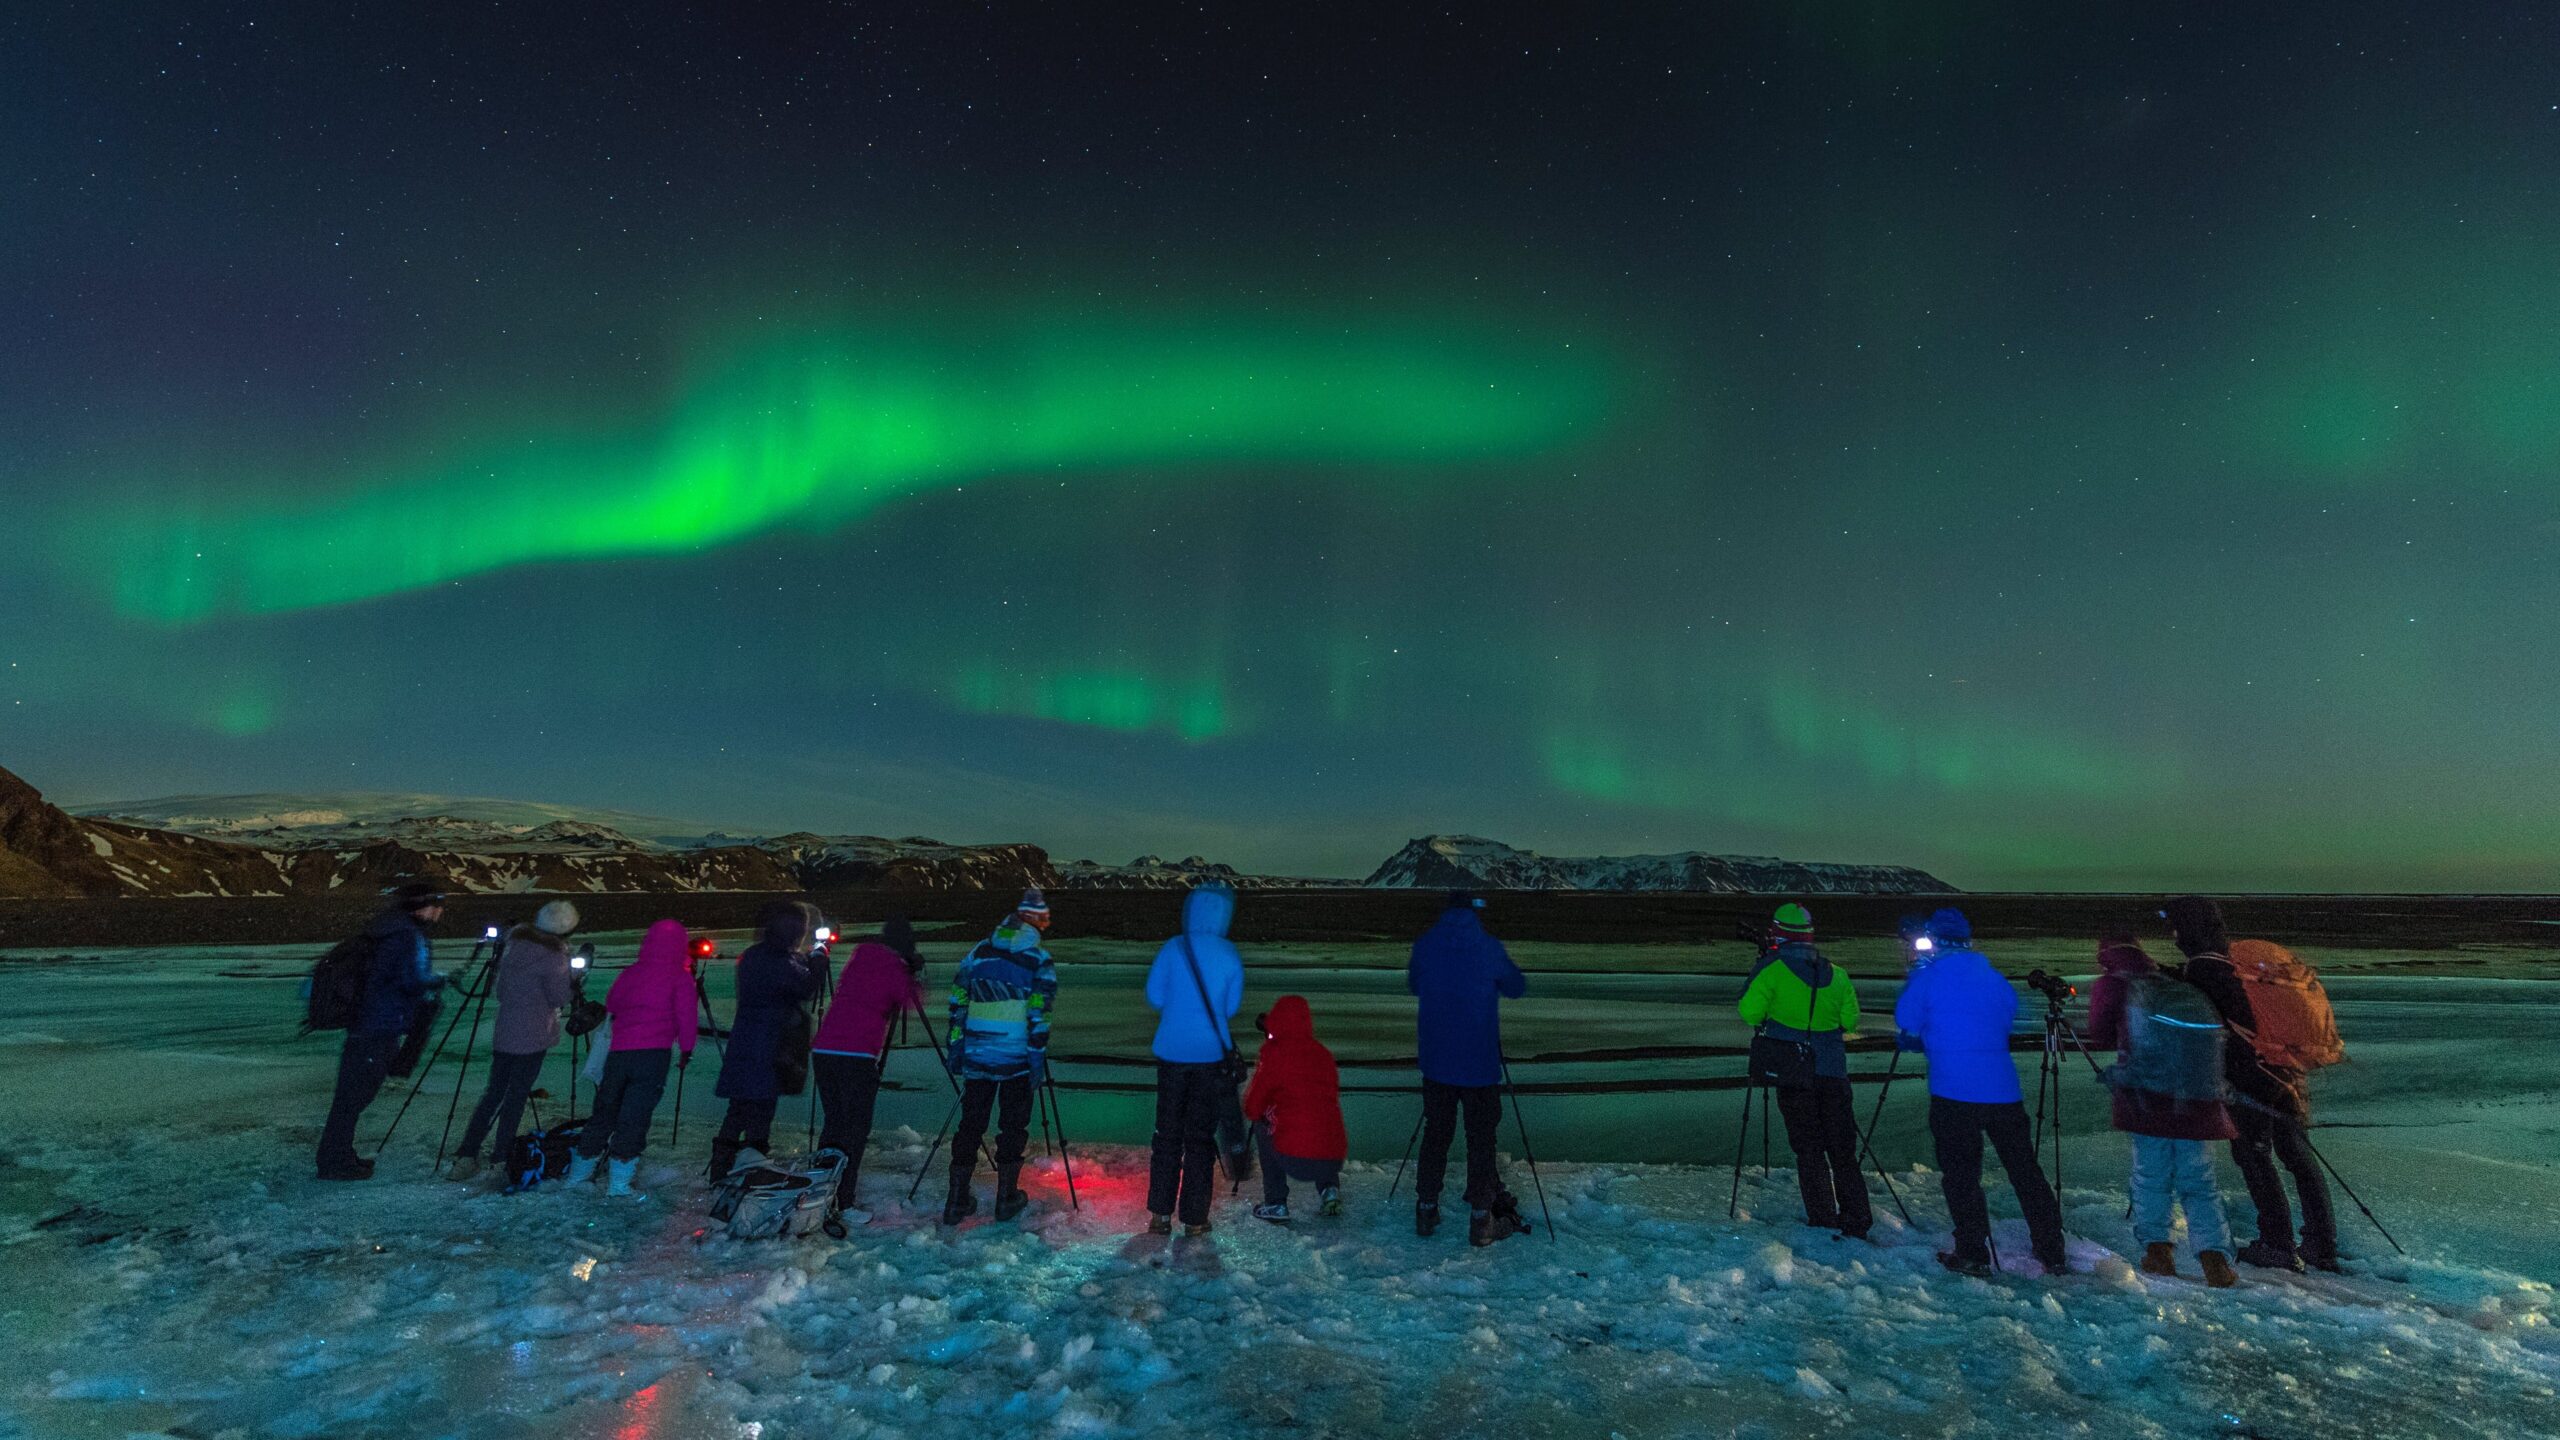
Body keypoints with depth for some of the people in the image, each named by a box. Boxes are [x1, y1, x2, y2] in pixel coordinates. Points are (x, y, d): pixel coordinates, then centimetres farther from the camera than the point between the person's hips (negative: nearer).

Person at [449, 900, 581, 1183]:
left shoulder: (513, 943, 5)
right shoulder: (552, 957, -16)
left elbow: (499, 987, 16)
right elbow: (560, 998, -9)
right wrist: (570, 973, 4)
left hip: (503, 1032, 6)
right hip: (532, 1037, -6)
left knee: (493, 1093, 12)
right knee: (516, 1095, 2)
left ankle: (466, 1157, 9)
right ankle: (500, 1160, 4)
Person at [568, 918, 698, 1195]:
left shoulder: (630, 973, 12)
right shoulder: (680, 976, -2)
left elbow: (610, 1005, 20)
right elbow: (687, 1015, -7)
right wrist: (686, 1048, 3)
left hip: (617, 1053, 5)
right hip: (653, 1054, -5)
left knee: (604, 1112, 17)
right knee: (634, 1118, -2)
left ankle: (579, 1174, 27)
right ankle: (619, 1181, -4)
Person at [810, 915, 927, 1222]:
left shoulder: (858, 957, 14)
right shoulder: (893, 969, -4)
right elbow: (914, 1003, 8)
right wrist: (915, 975, 23)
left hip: (822, 1050, 7)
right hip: (857, 1056, -7)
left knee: (833, 1123, 16)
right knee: (855, 1128, -1)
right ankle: (843, 1203, -4)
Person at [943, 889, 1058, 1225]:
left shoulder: (979, 952, 8)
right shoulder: (1039, 961, -6)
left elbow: (957, 1002, 9)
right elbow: (1038, 1014, -12)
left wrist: (956, 1047, 15)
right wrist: (1038, 1057, -7)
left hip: (976, 1056, 4)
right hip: (1016, 1059, -3)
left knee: (970, 1124, 12)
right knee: (1013, 1126, 10)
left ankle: (957, 1200, 15)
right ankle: (1007, 1197, 15)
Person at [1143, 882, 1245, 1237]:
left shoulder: (1173, 949, -7)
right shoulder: (1231, 956, -4)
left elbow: (1154, 997, -2)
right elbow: (1230, 1008, 2)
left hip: (1172, 1052, 0)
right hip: (1211, 1055, 0)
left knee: (1167, 1132, 13)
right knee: (1201, 1136, 9)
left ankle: (1160, 1215, 16)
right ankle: (1195, 1220, 14)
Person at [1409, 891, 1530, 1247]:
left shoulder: (1425, 945, -2)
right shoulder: (1489, 947, -11)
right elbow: (1517, 988, 4)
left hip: (1435, 1060, 3)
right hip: (1479, 1063, -3)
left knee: (1435, 1133, 14)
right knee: (1481, 1137, 7)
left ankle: (1426, 1211, 21)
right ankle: (1481, 1220, 11)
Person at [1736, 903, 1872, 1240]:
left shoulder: (1773, 970, -10)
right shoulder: (1835, 973, 3)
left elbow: (1749, 1013, -10)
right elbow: (1850, 1021, 9)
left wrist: (1759, 968, 3)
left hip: (1792, 1073, -3)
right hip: (1833, 1072, 3)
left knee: (1808, 1149, 6)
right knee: (1842, 1149, 13)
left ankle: (1824, 1220, 7)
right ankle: (1856, 1220, 14)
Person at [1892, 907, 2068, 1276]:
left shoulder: (1927, 977, -5)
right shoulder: (1993, 976, 8)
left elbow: (1906, 1024, 3)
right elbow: (2011, 1014, 21)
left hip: (1952, 1092, -4)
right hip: (2003, 1090, 4)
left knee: (1960, 1175, 4)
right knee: (2025, 1170, 14)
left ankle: (1972, 1255, 5)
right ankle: (2052, 1253, 20)